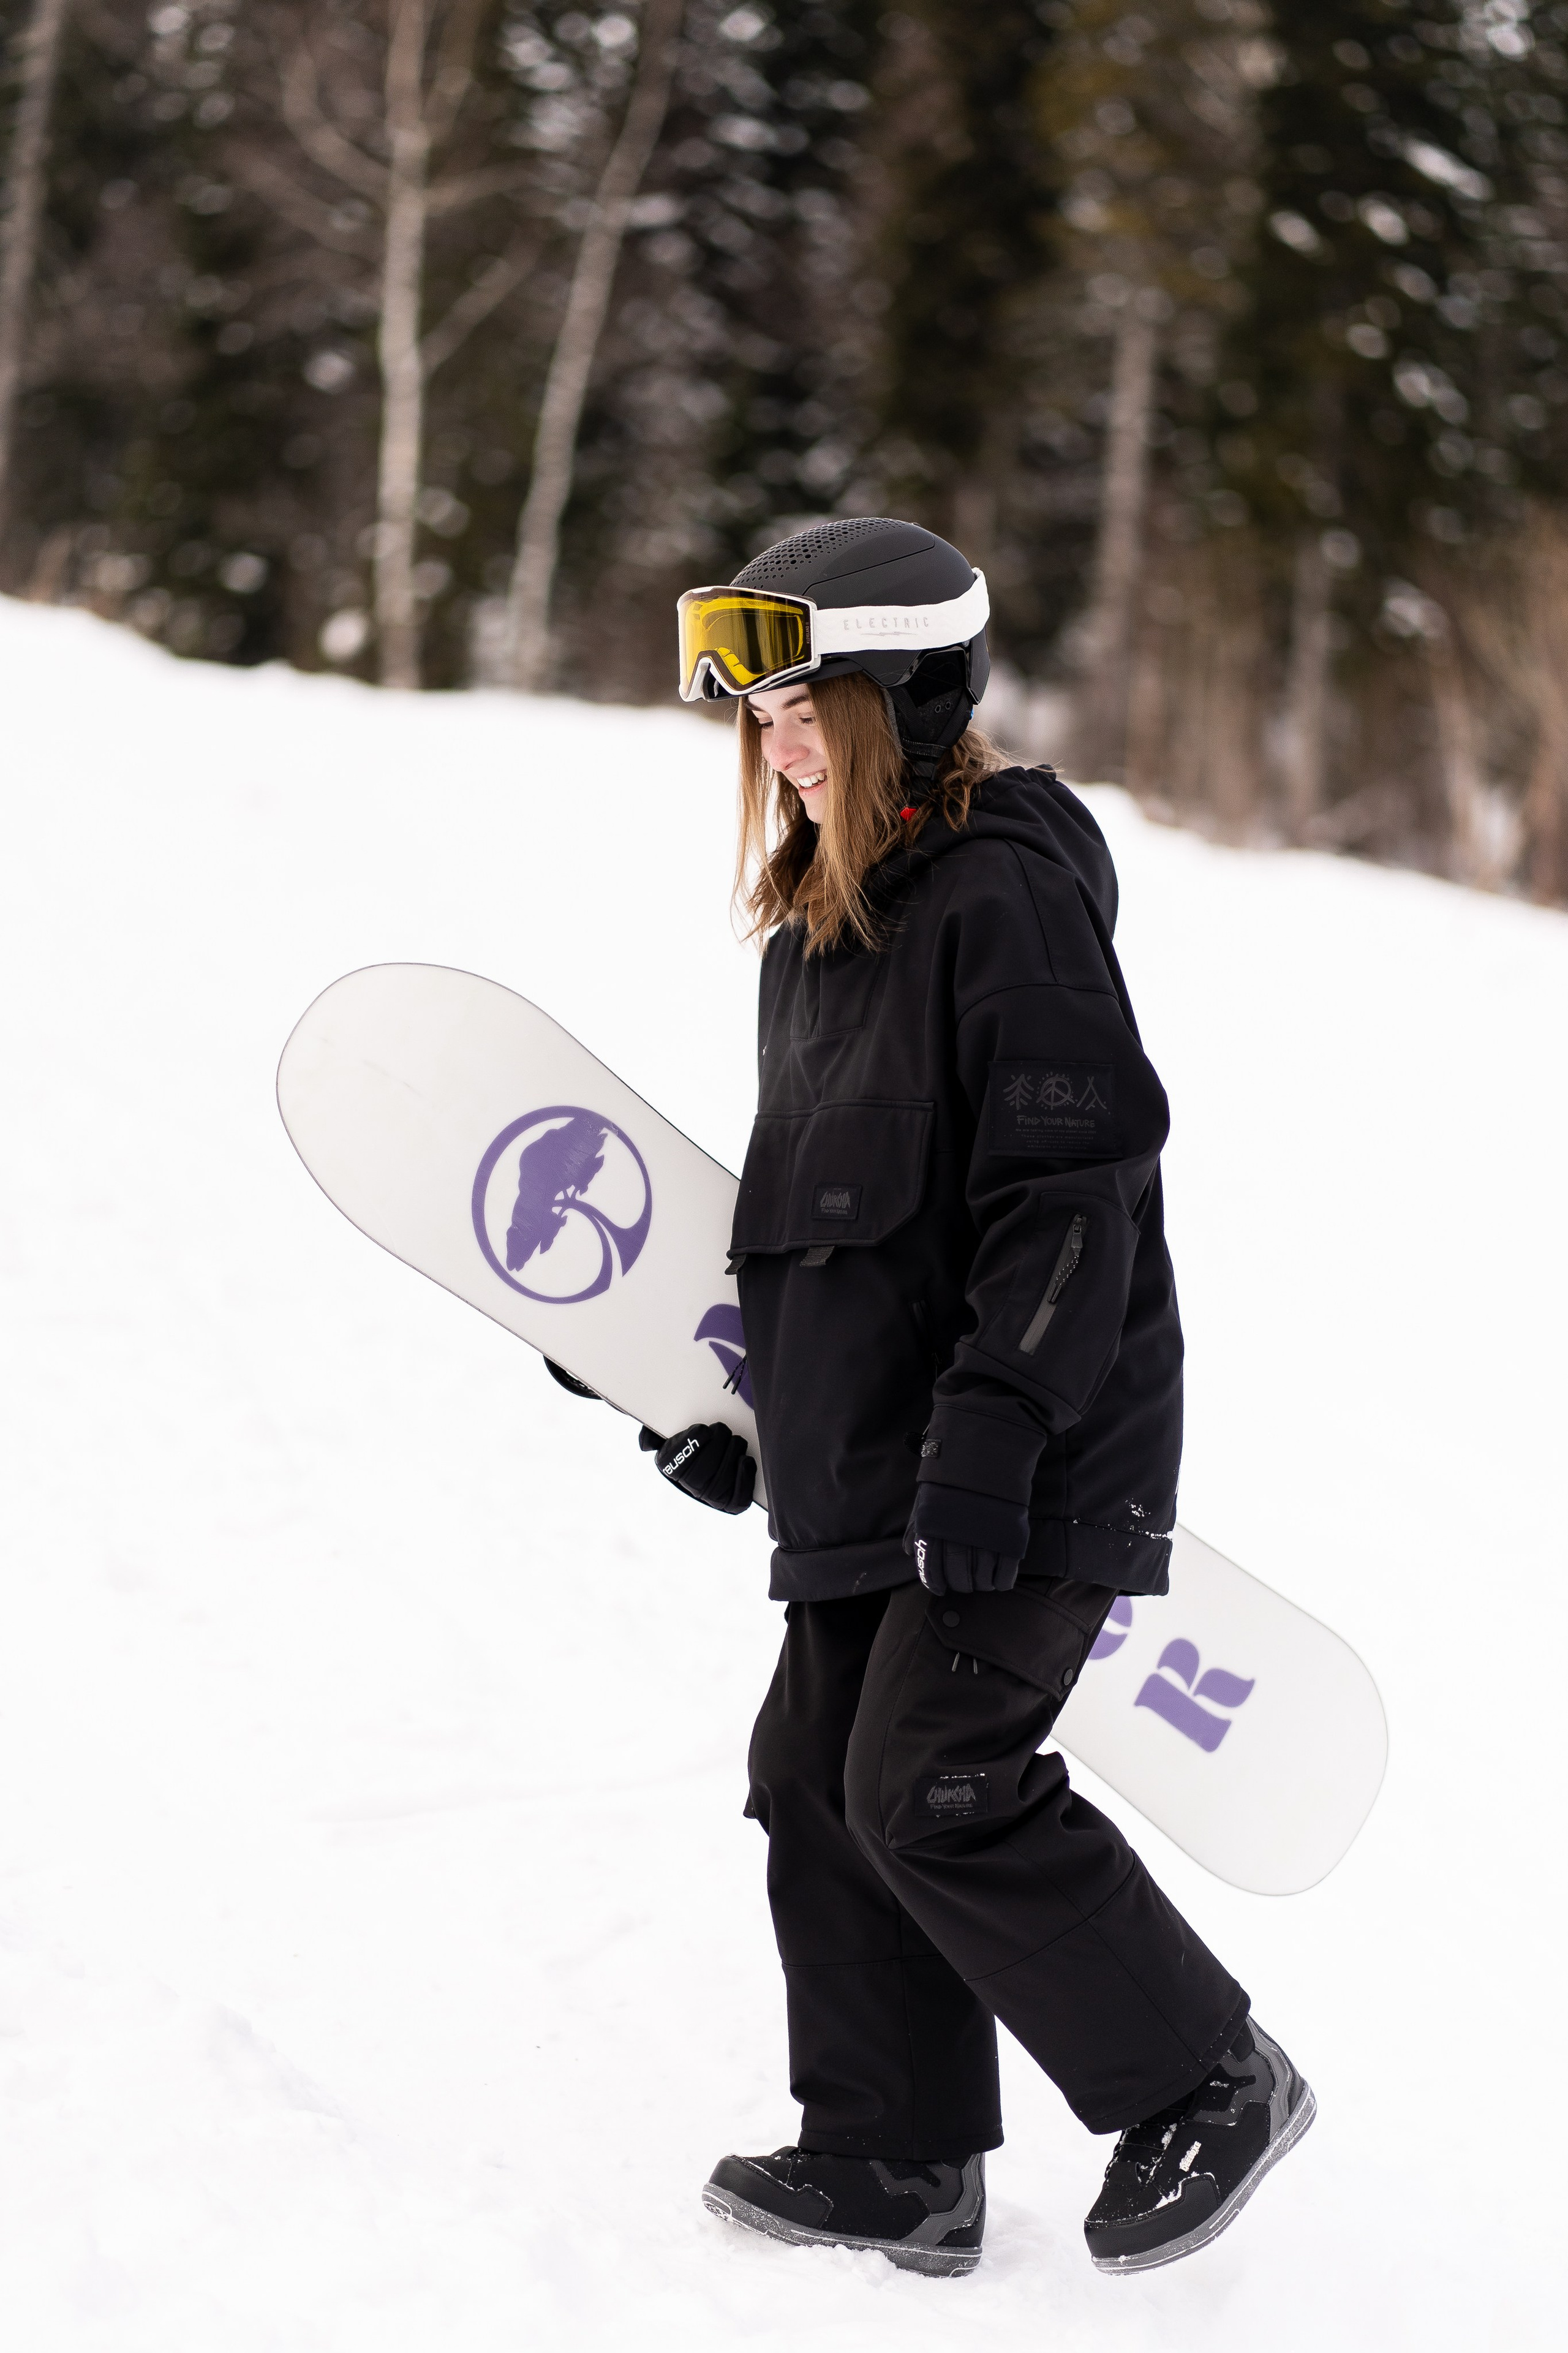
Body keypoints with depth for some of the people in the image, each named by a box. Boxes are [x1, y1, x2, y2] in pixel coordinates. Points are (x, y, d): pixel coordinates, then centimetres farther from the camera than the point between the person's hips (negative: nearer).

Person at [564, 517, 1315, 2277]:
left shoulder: (1007, 897, -14)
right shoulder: (820, 916, 15)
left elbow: (1073, 1191, -19)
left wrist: (998, 1424, -24)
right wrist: (742, 1391, 22)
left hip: (1027, 1465, -9)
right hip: (867, 1453, 9)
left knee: (933, 1791, -12)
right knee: (818, 1783, 8)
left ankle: (1208, 2087, 6)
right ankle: (898, 2163, 19)